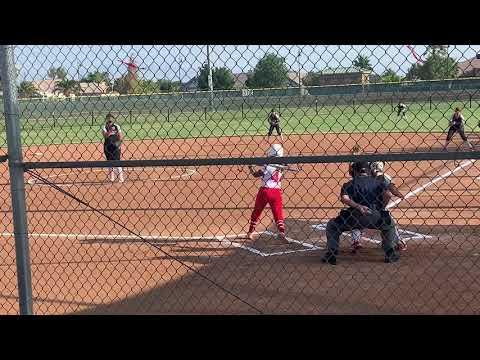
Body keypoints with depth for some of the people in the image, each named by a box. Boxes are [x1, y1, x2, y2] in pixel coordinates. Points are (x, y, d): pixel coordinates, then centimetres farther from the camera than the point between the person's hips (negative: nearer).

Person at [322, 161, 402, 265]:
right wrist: (380, 205, 17)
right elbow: (388, 194, 3)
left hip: (355, 216, -1)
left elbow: (344, 198, -3)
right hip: (375, 218, 1)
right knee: (389, 224, 35)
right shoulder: (378, 182, 22)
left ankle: (331, 254, 14)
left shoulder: (350, 184, 19)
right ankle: (390, 254, 27)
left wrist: (358, 206, -10)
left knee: (331, 225, 24)